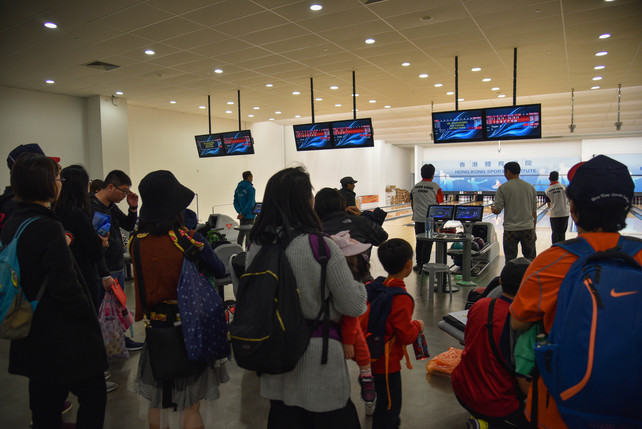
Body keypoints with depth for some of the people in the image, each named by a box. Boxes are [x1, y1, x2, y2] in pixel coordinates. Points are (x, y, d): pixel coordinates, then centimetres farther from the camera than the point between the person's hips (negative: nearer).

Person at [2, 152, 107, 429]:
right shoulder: (48, 227, -23)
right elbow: (66, 286, -25)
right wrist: (89, 318, -11)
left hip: (33, 335, 9)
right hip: (65, 338, -9)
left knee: (45, 404, 20)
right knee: (93, 395, 8)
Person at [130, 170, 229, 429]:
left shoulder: (137, 241, -9)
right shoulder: (189, 240, -20)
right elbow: (219, 271, -6)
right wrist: (203, 248, 9)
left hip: (156, 325, 4)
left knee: (156, 401, 23)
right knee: (192, 405, 11)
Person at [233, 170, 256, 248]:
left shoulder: (238, 188, 10)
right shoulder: (250, 188, -14)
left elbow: (235, 202, 8)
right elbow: (250, 203, -20)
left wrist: (240, 212, 0)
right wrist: (243, 214, -14)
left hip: (242, 215, 7)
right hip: (249, 215, -7)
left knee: (241, 232, 15)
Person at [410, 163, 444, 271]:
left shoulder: (415, 187, 5)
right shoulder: (435, 187, -6)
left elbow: (412, 204, 10)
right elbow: (439, 204, -3)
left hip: (418, 219, 3)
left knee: (419, 241, 12)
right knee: (428, 242, 3)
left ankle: (418, 263, 18)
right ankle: (424, 265, 6)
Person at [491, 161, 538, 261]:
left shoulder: (503, 188, -6)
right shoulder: (530, 187, 5)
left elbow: (497, 211, -8)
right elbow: (534, 212, 9)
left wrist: (492, 208, 16)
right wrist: (533, 230, 16)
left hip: (510, 230, -3)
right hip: (528, 228, 3)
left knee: (510, 261, 4)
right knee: (531, 260, 12)